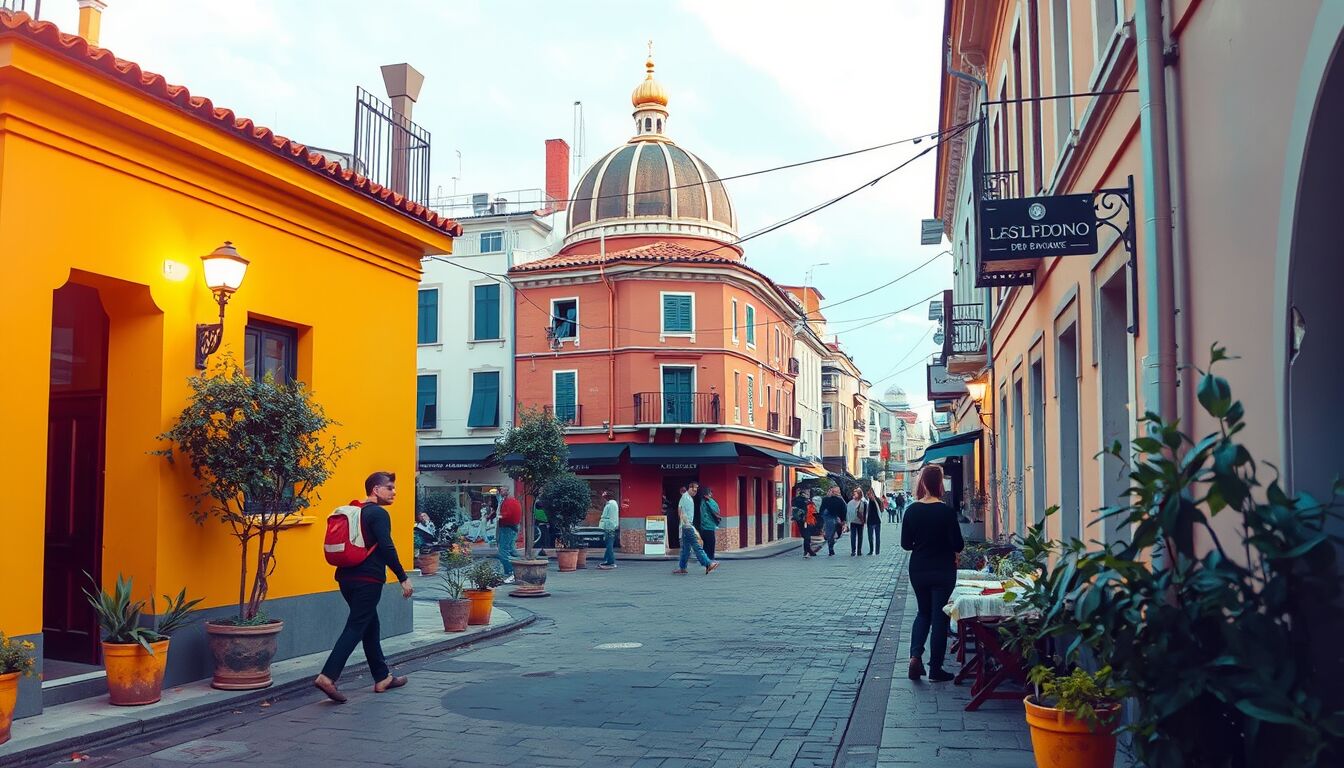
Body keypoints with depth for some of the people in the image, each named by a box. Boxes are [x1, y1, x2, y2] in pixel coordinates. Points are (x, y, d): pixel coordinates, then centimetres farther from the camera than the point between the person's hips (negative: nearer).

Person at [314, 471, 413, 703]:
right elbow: (387, 549, -18)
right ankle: (328, 676, -16)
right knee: (355, 628, -8)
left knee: (371, 627, 16)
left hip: (347, 577, 9)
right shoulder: (379, 514, -11)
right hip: (368, 579, -9)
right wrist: (403, 577, -14)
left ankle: (382, 677, 23)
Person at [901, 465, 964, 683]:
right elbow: (958, 544, -11)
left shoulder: (912, 510, -5)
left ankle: (915, 655, 1)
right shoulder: (946, 511, -14)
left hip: (918, 570, 3)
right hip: (943, 570, -3)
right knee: (939, 616, 7)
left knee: (923, 612, 20)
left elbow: (905, 544, 1)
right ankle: (935, 669, 10)